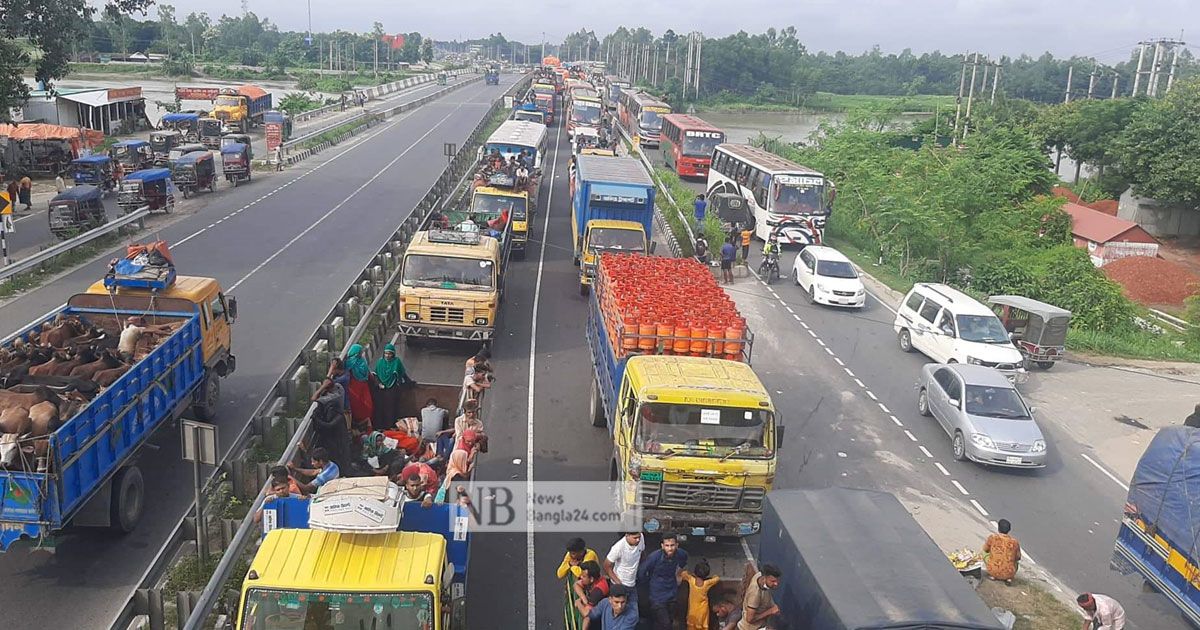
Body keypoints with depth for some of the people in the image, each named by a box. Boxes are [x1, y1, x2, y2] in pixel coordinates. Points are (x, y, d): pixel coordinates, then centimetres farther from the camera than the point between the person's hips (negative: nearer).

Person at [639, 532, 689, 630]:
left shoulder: (681, 554, -13)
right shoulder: (655, 557, -27)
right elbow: (641, 573, -12)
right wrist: (651, 584, 2)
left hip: (672, 594, 5)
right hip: (658, 596, -5)